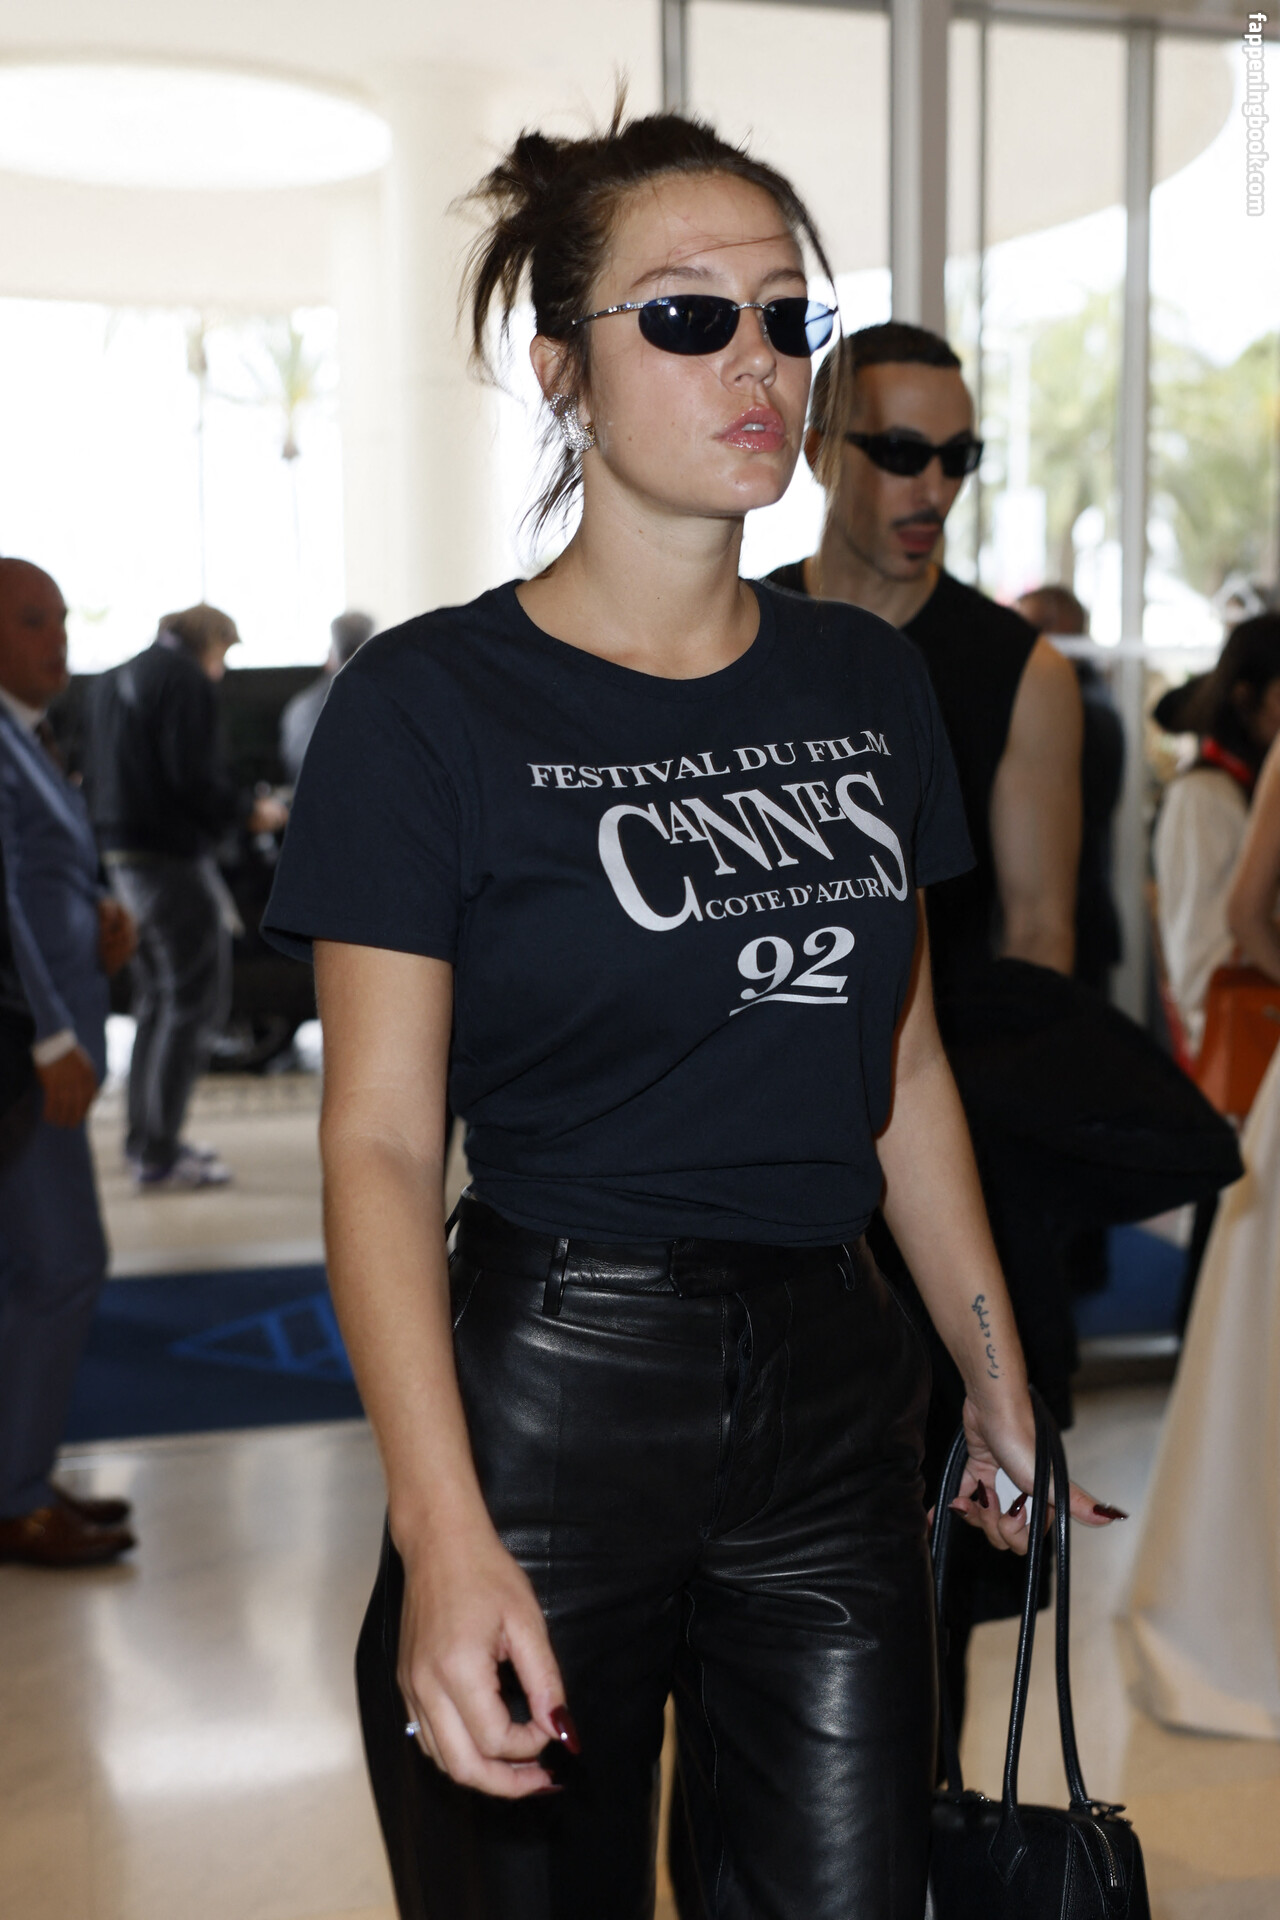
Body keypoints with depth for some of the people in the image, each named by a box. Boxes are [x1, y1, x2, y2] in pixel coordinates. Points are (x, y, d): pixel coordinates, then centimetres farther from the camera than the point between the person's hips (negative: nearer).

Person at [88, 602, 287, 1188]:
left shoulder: (116, 679, 16)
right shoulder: (186, 681, -12)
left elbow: (98, 773, 18)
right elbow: (195, 776, -20)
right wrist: (248, 814, -7)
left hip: (125, 854, 9)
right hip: (174, 855, -9)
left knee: (157, 1000, 18)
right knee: (194, 1003, -4)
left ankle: (146, 1140, 25)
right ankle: (159, 1157, -4)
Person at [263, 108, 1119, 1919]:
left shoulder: (869, 681, 7)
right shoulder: (432, 702, -9)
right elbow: (380, 1141, -13)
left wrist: (1003, 1387, 14)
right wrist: (443, 1536, -23)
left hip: (836, 1395, 5)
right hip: (551, 1404, -4)